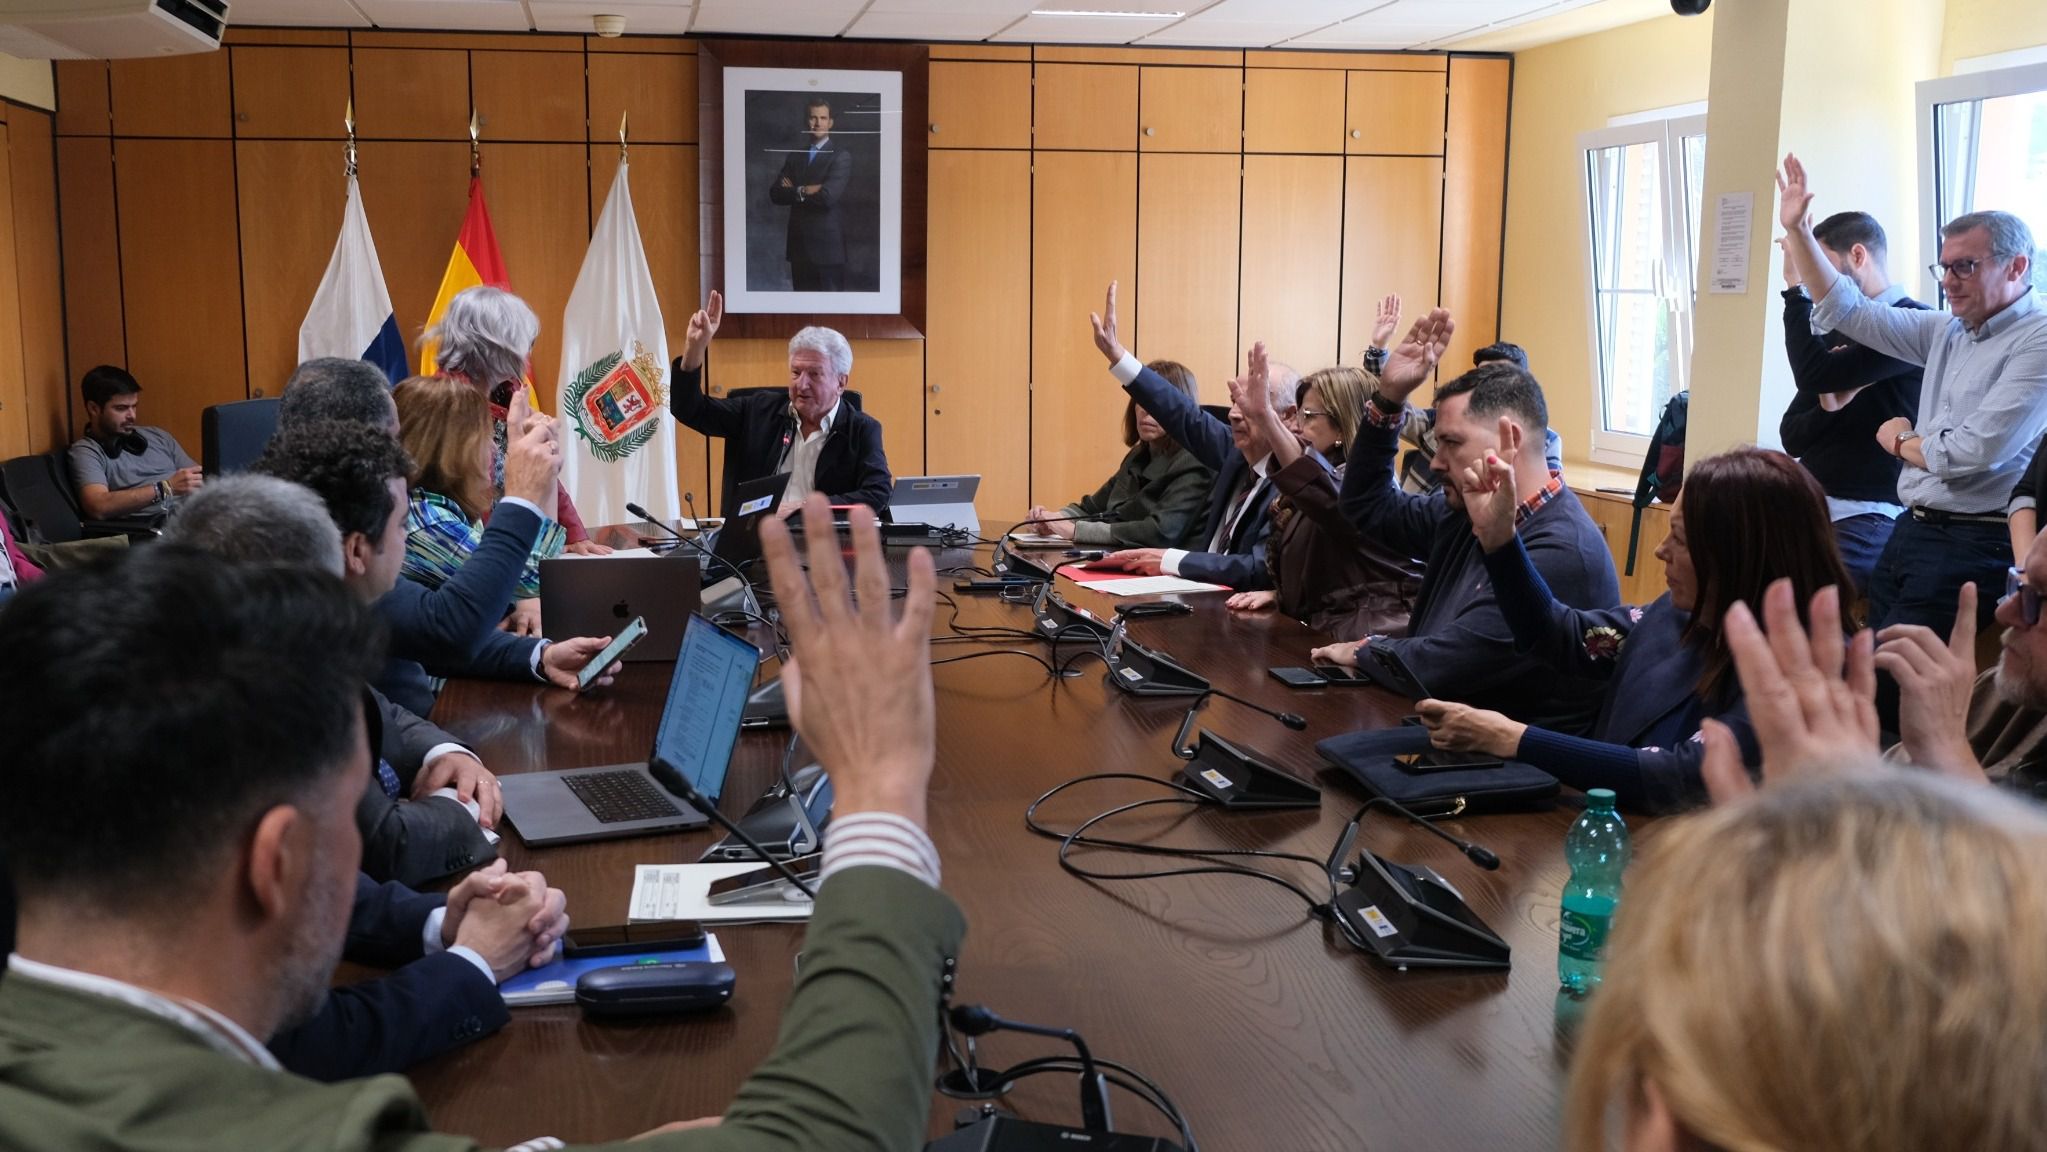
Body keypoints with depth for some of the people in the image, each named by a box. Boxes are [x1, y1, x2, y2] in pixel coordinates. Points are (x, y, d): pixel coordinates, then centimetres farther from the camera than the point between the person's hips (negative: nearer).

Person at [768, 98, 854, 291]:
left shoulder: (841, 157, -4)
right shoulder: (794, 154, 13)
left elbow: (828, 196, -18)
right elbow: (775, 194, 4)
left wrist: (795, 191, -4)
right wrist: (804, 191, -12)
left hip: (827, 244, -5)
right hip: (798, 244, 5)